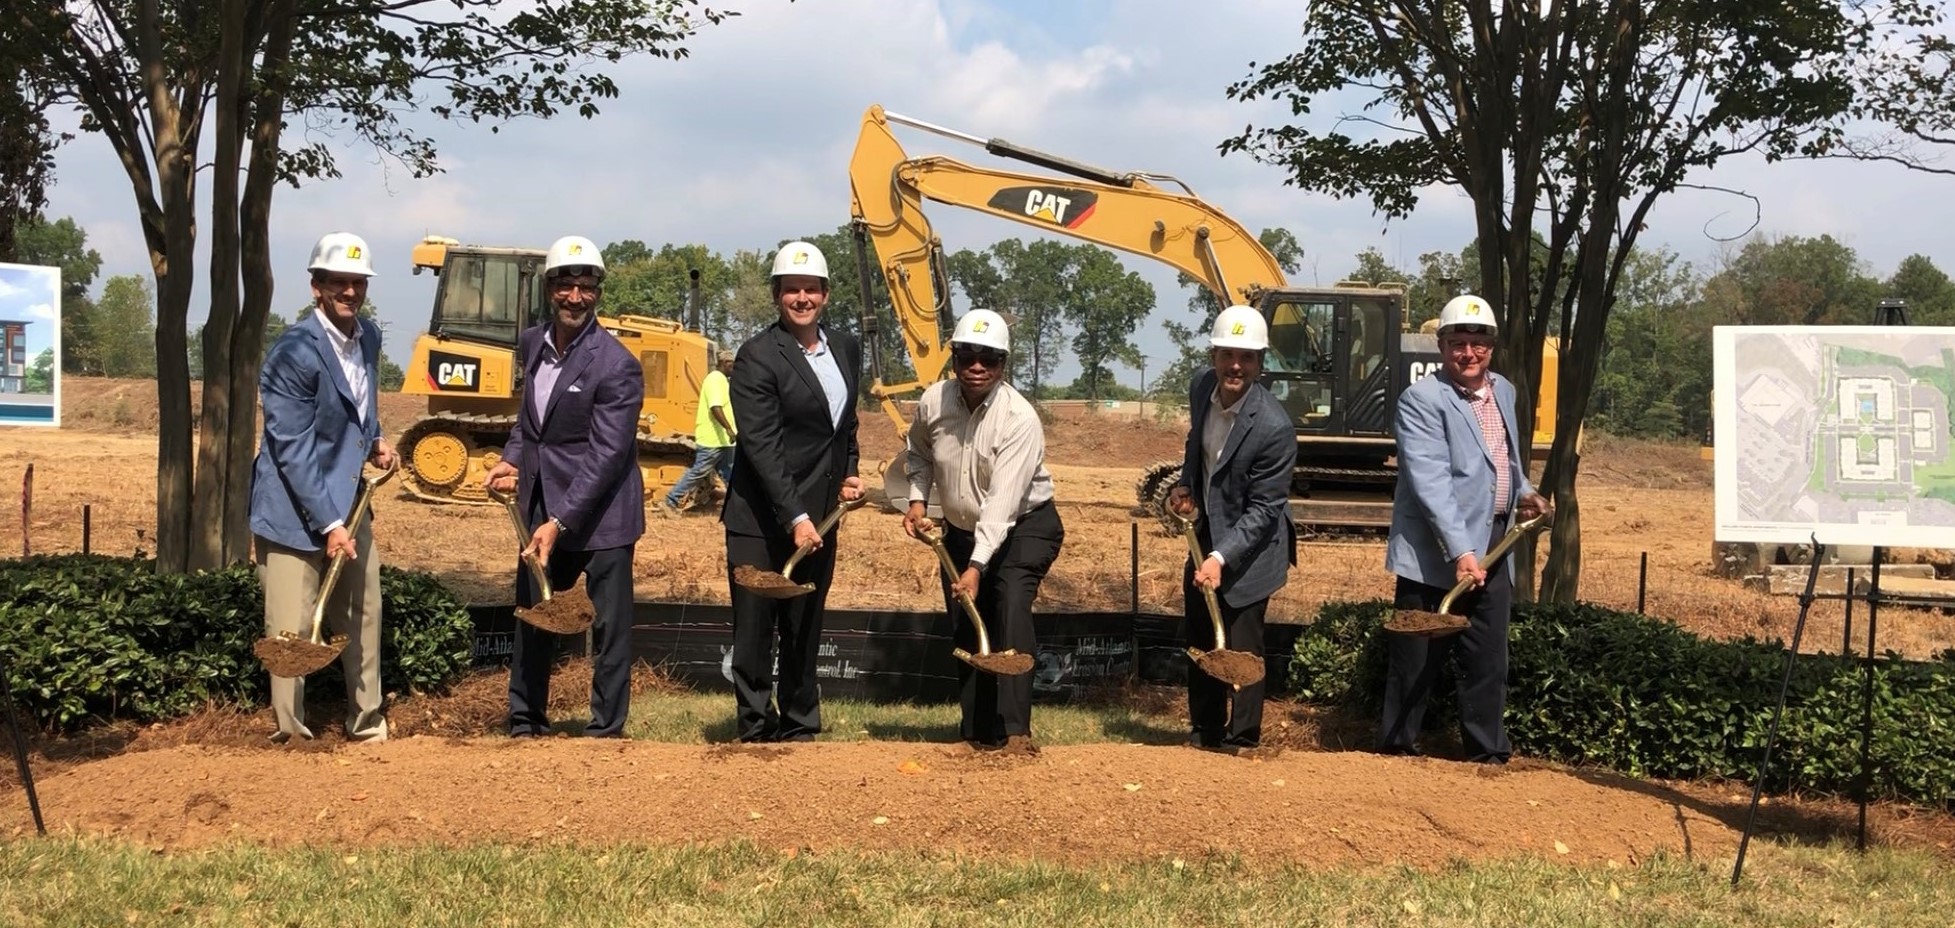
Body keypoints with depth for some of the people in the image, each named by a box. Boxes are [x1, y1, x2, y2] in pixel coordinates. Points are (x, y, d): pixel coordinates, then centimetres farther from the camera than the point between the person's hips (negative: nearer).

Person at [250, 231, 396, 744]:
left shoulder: (368, 337, 5)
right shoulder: (294, 352, -19)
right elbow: (292, 450, -20)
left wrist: (373, 441, 8)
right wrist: (328, 525, -21)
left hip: (348, 502, 8)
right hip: (295, 511, -8)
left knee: (362, 616, 14)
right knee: (293, 631, -4)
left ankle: (366, 722, 27)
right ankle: (291, 732, 9)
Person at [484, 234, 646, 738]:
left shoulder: (616, 365, -17)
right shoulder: (532, 343, 5)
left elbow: (605, 456, -20)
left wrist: (559, 522, -24)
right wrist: (512, 457, 2)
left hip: (600, 513, -7)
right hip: (541, 506, 7)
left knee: (609, 625, 1)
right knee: (531, 616, 15)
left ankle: (605, 731, 13)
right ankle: (525, 724, 29)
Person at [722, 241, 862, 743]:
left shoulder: (846, 348, 10)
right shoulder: (758, 356, -12)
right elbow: (762, 446, -18)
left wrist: (849, 472, 10)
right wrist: (794, 517, -23)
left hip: (819, 517, 6)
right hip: (761, 520, -6)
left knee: (805, 632, 12)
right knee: (754, 630, 1)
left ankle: (799, 729, 22)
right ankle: (756, 730, 11)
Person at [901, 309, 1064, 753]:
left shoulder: (1020, 419, -28)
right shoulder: (933, 403, -12)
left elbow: (1002, 503, -34)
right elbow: (919, 454, 11)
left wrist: (977, 567, -40)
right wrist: (917, 501, -4)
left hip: (1025, 525, -5)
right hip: (961, 531, 5)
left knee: (1011, 603, -27)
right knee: (966, 630, 7)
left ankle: (1015, 730, -28)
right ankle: (980, 732, 22)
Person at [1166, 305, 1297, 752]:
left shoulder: (1274, 426, -27)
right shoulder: (1201, 386, -7)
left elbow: (1263, 508, -24)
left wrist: (1221, 558, -31)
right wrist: (1185, 485, 2)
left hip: (1249, 548, -8)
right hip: (1206, 536, 8)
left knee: (1240, 648, -7)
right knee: (1198, 640, 17)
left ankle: (1241, 742, 7)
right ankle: (1204, 733, 33)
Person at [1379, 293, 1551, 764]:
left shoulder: (1504, 392, 12)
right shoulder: (1422, 399, -12)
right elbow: (1431, 482, -21)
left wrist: (1523, 491, 8)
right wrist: (1460, 552, -28)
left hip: (1492, 548, 6)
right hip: (1435, 553, -6)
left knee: (1489, 659, 10)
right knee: (1417, 658, 2)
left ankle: (1488, 751, 20)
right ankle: (1397, 748, 12)